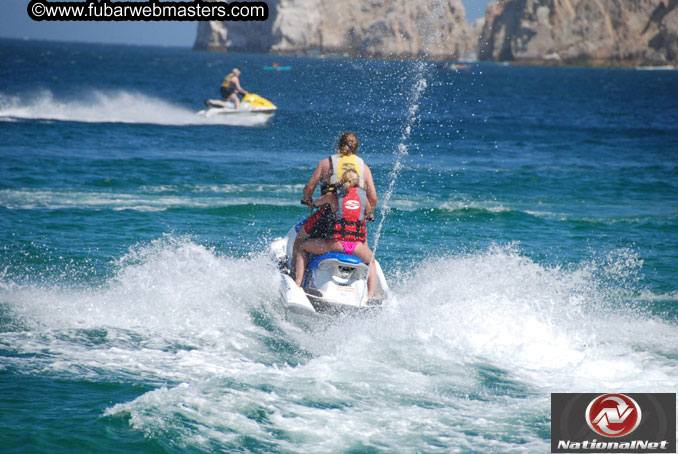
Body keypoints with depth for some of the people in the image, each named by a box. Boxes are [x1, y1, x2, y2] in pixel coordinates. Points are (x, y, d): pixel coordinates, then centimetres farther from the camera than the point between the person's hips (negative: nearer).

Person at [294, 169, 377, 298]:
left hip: (336, 243, -2)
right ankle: (371, 294, 17)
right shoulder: (363, 195, 13)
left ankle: (297, 284, 9)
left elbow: (316, 203, 26)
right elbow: (369, 212, 31)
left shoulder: (332, 195, 6)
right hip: (358, 246, 2)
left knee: (303, 247, 21)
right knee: (370, 261, 35)